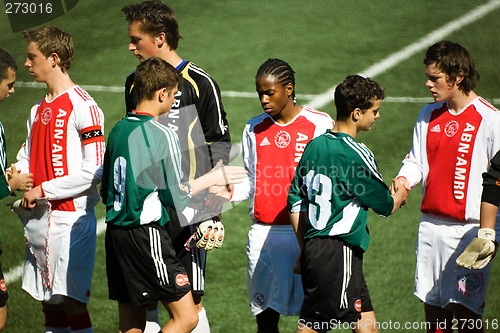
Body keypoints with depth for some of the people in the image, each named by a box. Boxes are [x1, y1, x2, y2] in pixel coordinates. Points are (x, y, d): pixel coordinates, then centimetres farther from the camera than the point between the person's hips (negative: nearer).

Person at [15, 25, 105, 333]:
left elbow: (95, 170, -16)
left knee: (72, 302, -10)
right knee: (50, 305, 10)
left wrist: (44, 190, -14)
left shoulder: (82, 106, -10)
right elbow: (27, 158, 25)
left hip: (72, 218, -8)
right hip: (40, 221, 8)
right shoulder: (39, 110, 16)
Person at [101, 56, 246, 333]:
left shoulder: (118, 130, 9)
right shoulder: (161, 135, -13)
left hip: (115, 232, 8)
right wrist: (212, 178, 2)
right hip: (146, 234, -8)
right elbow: (175, 197, -11)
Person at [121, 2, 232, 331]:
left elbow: (219, 146, -4)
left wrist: (213, 212, -8)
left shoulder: (200, 84, -5)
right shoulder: (134, 83, 11)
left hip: (187, 211, -5)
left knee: (190, 304, -4)